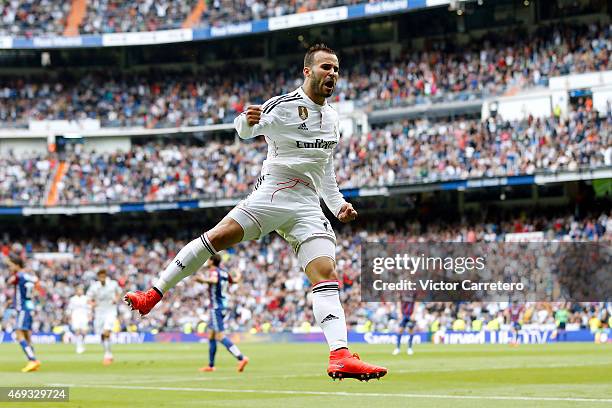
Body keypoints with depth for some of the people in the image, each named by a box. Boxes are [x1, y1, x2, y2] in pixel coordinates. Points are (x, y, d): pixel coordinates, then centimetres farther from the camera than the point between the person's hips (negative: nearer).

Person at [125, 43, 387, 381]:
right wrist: (248, 121, -36)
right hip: (272, 192, -5)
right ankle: (153, 295, -8)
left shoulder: (331, 118, 19)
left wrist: (337, 203, 22)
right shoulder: (283, 106, -2)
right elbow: (245, 129, -13)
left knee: (327, 275, -11)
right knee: (218, 237, -20)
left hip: (308, 207, 5)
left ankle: (340, 356, -23)